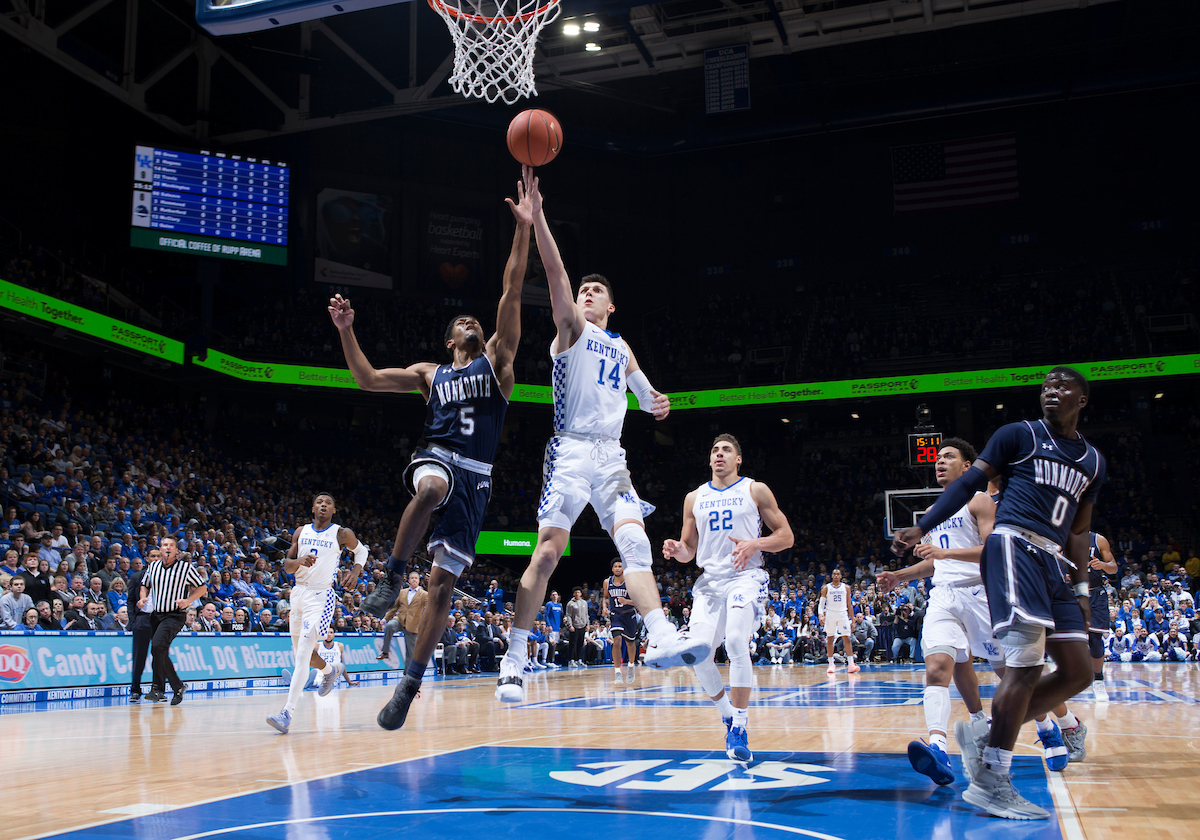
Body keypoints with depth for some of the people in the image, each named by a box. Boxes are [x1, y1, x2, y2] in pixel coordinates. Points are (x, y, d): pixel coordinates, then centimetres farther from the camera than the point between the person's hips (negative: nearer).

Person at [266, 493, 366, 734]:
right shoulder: (301, 532, 7)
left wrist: (356, 570, -3)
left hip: (321, 596, -6)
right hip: (299, 592, 6)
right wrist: (299, 561, -17)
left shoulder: (342, 534, -2)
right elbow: (287, 565, 5)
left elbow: (361, 549, 16)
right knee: (301, 651, 17)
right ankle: (329, 671, 49)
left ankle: (287, 713, -19)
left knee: (303, 655, -16)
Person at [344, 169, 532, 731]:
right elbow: (366, 379, 15)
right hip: (436, 458, 0)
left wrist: (524, 228, -6)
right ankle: (392, 577, -23)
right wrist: (346, 332, 1)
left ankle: (409, 684, 3)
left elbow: (511, 293, 3)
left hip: (475, 477, 0)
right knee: (432, 487, -41)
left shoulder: (496, 359, 14)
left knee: (442, 582, -5)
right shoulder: (429, 374, 21)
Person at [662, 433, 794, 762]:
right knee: (698, 654, -9)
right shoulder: (694, 498, 15)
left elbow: (786, 536, 3)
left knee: (736, 641, -26)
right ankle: (729, 715, 15)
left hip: (745, 577, -4)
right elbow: (689, 550, 19)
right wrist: (676, 550, -6)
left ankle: (739, 728, -18)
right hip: (709, 581, 4)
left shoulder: (756, 491, 5)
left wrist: (754, 544, -16)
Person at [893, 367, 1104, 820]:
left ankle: (985, 737, 10)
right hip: (1014, 545, -7)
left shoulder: (1093, 461, 21)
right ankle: (990, 783, -14)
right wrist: (922, 527, -10)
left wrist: (1081, 587, 15)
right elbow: (970, 482, 0)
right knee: (1026, 661, -18)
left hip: (1051, 562, 7)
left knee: (1077, 672, 3)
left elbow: (1078, 531, 24)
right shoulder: (1019, 435, 5)